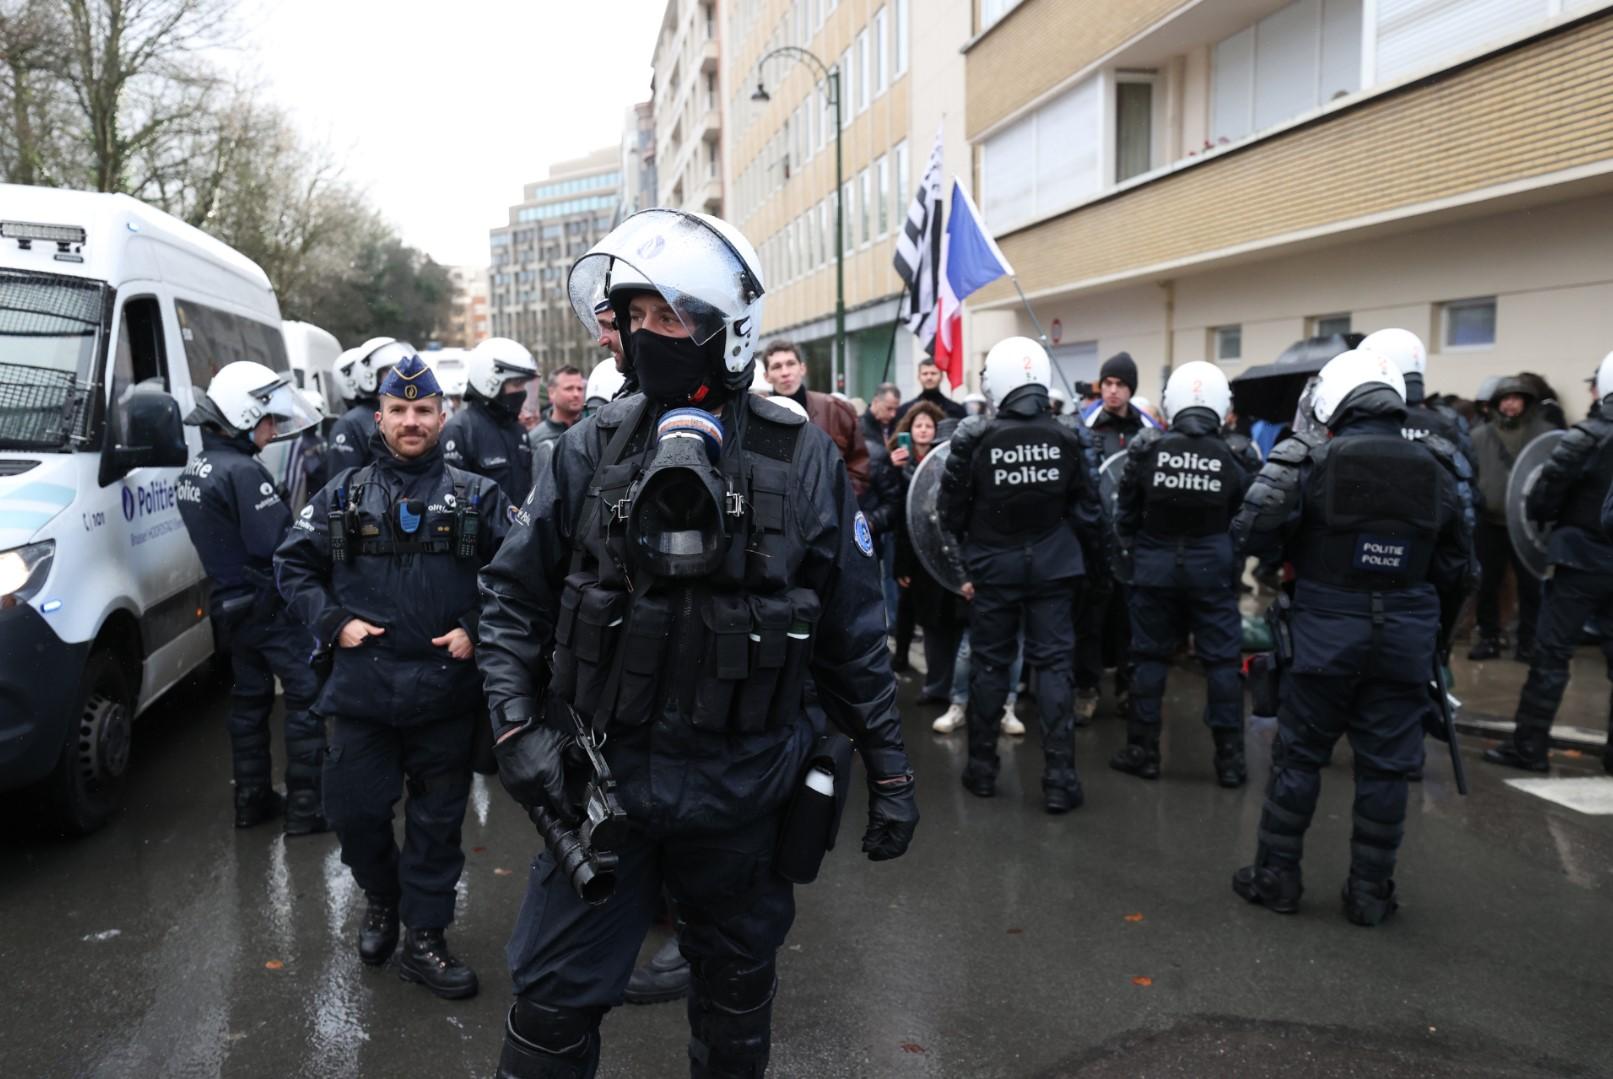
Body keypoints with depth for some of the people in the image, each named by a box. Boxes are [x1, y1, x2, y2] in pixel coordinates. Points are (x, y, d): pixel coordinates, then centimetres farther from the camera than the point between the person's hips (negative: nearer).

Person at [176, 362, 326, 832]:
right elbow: (282, 546, -25)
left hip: (231, 606, 9)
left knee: (249, 699, 17)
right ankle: (305, 806, 0)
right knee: (307, 697, -2)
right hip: (270, 606, -9)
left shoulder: (194, 471, 10)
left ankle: (252, 800, 27)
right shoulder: (244, 472, -20)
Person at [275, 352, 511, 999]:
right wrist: (332, 622, -3)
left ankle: (424, 938, 23)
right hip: (361, 687, 1)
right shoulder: (343, 495, 6)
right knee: (355, 811, 9)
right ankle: (381, 900, 38)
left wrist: (476, 630, -9)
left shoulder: (477, 497, 3)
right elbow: (292, 565, 11)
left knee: (437, 820, 8)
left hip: (446, 692, -1)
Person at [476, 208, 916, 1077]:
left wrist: (888, 767, 2)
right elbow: (514, 593, 4)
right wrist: (517, 724, -6)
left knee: (738, 992, 21)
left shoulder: (800, 459, -6)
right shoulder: (592, 449, -4)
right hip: (601, 777, 0)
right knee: (554, 999, 10)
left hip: (743, 787, 0)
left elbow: (850, 628, 0)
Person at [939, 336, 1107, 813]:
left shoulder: (975, 437, -11)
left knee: (988, 663, 10)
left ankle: (982, 769, 20)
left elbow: (953, 509, -6)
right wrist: (1097, 568, 12)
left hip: (993, 566, -1)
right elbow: (1087, 513, 0)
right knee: (1052, 664, 5)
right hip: (1051, 566, 1)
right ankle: (1059, 778, 3)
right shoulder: (1067, 439, -4)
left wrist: (964, 563, 10)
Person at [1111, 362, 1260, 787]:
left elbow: (1126, 513, 1)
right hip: (1212, 565, 0)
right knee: (1221, 659, 7)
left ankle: (1143, 751, 17)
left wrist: (1128, 558, 14)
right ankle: (1230, 758, 11)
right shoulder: (1237, 455, -7)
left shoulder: (1146, 447, -7)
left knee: (1150, 655, 10)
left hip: (1155, 562, 1)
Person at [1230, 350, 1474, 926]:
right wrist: (1435, 631, 21)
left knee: (1299, 755, 10)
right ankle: (1370, 891, 20)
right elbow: (1457, 568, 9)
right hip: (1405, 639, 3)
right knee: (1385, 766, 11)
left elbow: (1249, 537, -13)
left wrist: (1292, 548, 8)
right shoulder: (1435, 470, 2)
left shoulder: (1311, 462, -11)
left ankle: (1276, 876, 19)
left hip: (1327, 633, -2)